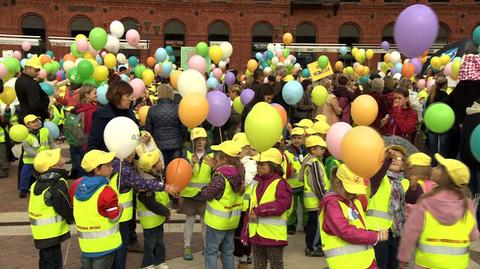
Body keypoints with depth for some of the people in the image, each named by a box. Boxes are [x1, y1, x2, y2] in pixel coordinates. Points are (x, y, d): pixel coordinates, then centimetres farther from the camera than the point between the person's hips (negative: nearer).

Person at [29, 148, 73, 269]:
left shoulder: (38, 184, 2)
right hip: (52, 233, -8)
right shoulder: (57, 185, -24)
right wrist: (72, 218, 2)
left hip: (40, 231, 8)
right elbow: (66, 209, -18)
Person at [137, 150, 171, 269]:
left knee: (159, 240, 21)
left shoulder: (157, 175, 0)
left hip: (158, 216, 9)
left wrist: (165, 211, 6)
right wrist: (166, 212, -18)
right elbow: (151, 204, -28)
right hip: (150, 218, -9)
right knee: (150, 242, 9)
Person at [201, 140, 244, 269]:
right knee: (228, 251, 18)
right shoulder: (239, 172, -4)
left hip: (218, 219, -7)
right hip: (232, 219, 7)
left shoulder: (220, 175, -23)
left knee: (211, 251, 6)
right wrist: (216, 167, 8)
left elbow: (208, 194, -18)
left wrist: (204, 189, 4)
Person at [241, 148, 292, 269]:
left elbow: (281, 204, -28)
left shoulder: (280, 183, -12)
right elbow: (250, 209, 12)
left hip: (273, 235, -7)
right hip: (255, 234, 7)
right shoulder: (257, 184, 10)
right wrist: (245, 232, 10)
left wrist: (259, 211, -23)